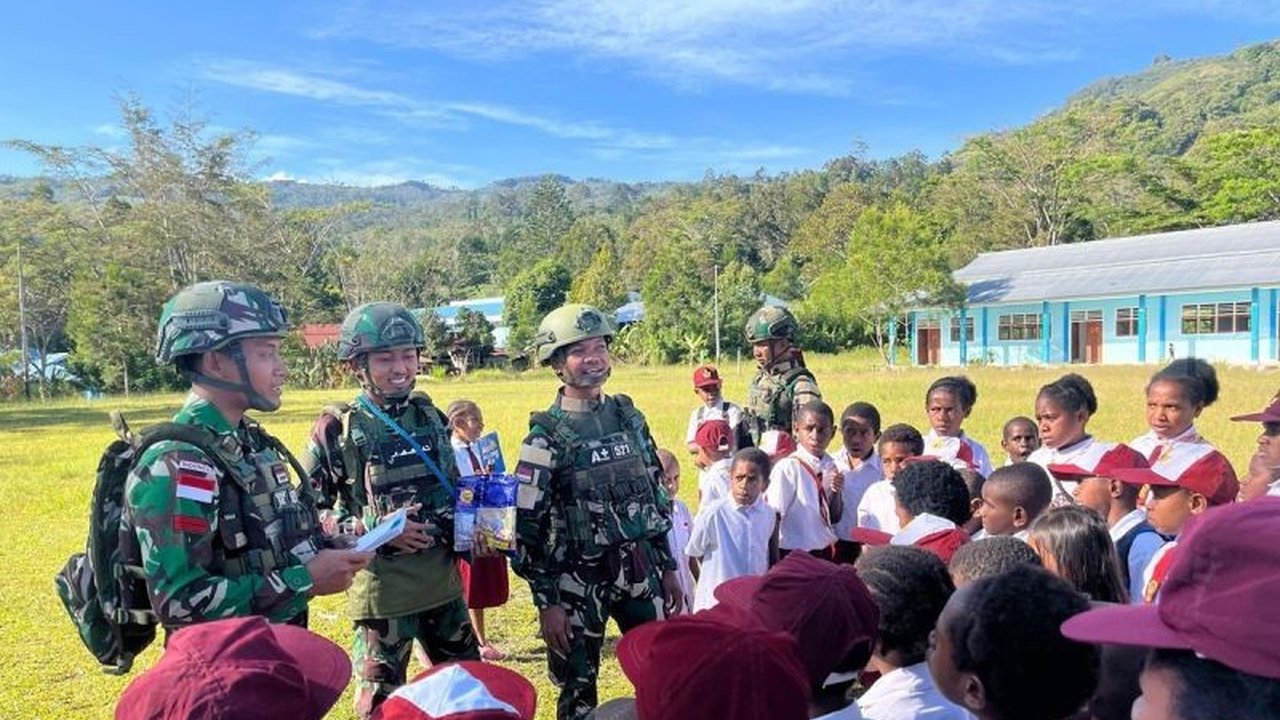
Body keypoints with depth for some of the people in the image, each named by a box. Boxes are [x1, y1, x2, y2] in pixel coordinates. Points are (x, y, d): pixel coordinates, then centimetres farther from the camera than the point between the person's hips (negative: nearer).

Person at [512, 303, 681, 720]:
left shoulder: (628, 415, 5)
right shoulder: (547, 435, -11)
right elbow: (527, 526, -12)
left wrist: (668, 567, 12)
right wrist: (547, 602, -13)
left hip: (641, 571, 5)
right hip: (579, 580, -4)